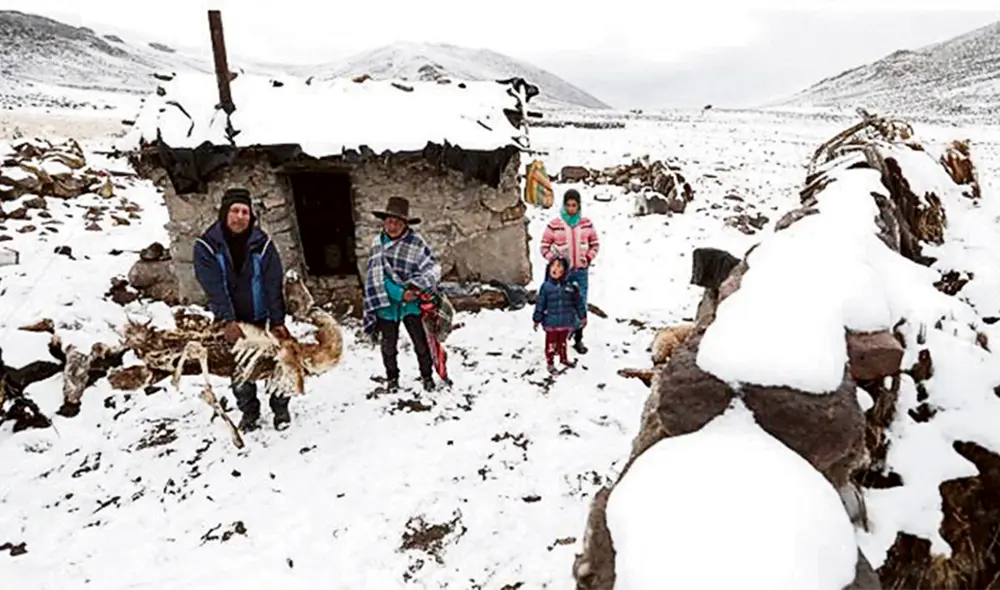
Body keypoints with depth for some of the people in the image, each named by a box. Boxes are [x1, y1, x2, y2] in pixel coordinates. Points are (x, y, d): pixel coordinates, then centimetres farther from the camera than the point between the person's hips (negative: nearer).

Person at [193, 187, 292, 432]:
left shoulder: (262, 243, -8)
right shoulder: (206, 246, -10)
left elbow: (273, 284, -10)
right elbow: (214, 288, -17)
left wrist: (277, 321, -16)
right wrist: (228, 321, -27)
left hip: (261, 318, 0)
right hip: (232, 322, 0)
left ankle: (281, 408, 22)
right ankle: (249, 412, 26)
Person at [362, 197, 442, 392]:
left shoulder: (416, 242, -9)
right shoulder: (378, 243, -3)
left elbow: (433, 267, -11)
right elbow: (377, 276, -7)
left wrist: (417, 285, -25)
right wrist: (399, 293, -17)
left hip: (411, 302, -2)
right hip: (386, 302, 2)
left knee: (420, 341, 3)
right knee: (388, 345, 13)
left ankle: (427, 376, 24)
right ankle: (392, 378, 33)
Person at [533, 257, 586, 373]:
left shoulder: (571, 286, -7)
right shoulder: (546, 287, -12)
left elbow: (578, 302, 3)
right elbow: (540, 304, -7)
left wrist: (582, 316, 7)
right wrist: (537, 320, -6)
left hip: (566, 322, 3)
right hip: (551, 322, -2)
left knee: (563, 341, 23)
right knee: (551, 343, 10)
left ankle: (563, 358, 43)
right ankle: (550, 363, 24)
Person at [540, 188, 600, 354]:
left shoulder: (586, 224, 1)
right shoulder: (554, 225, -7)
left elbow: (595, 244, 11)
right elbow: (544, 247, 0)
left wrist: (588, 259, -2)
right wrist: (554, 261, -10)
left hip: (581, 272, 2)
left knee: (581, 306, 6)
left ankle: (578, 340, 20)